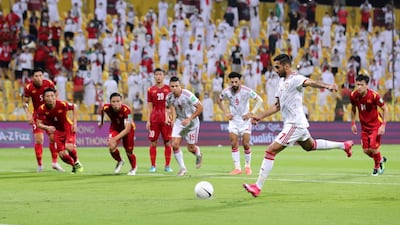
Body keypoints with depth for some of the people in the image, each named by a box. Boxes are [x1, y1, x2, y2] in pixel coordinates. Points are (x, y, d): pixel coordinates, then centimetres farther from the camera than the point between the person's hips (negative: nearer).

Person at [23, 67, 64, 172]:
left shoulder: (49, 84, -12)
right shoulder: (28, 88, -14)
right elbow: (25, 102, -3)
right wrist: (28, 114, -18)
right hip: (37, 115, -1)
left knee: (53, 138, 0)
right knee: (39, 140, -8)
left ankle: (54, 162, 15)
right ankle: (39, 165, 5)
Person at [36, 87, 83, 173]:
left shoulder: (62, 104, -25)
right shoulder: (42, 109, -20)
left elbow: (74, 107, -5)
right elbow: (39, 124, -12)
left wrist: (74, 123, -8)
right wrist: (47, 127, -34)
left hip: (68, 128, -3)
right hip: (57, 131, 3)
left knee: (69, 147, -27)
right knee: (62, 155, -6)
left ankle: (77, 162, 5)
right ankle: (74, 166, 25)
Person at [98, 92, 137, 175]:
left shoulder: (126, 110, -39)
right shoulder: (106, 108, -28)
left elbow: (127, 129, -39)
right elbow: (102, 110, 1)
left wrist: (115, 138, -45)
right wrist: (101, 121, 15)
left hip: (127, 129, -2)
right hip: (115, 128, 2)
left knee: (129, 152, 5)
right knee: (112, 147, -21)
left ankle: (133, 168, 38)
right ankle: (119, 161, 13)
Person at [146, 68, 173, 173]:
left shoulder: (168, 89, 6)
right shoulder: (151, 90, 8)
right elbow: (149, 107, 9)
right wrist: (148, 120, 1)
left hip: (166, 119, -1)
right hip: (154, 119, 1)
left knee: (167, 142, 0)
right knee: (153, 142, -1)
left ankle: (167, 166, 6)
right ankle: (153, 166, 5)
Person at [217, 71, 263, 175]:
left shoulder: (246, 91, -17)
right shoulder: (226, 92, -9)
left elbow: (259, 100, -11)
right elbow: (219, 100, 13)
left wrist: (251, 113, -19)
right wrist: (225, 112, 2)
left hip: (245, 120, -2)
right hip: (233, 120, 2)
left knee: (246, 144, -5)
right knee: (234, 144, -7)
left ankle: (247, 166, 14)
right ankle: (237, 168, -2)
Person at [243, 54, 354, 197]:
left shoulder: (295, 79, -15)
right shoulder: (282, 81, 14)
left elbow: (310, 83, -37)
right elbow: (278, 106, 22)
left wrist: (327, 86, -55)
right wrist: (260, 116, 16)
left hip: (295, 125, -11)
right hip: (297, 124, 11)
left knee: (270, 151, -14)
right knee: (310, 146, 32)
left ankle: (258, 187, -13)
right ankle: (344, 145, 44)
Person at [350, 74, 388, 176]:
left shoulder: (374, 95, -24)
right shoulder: (353, 95, -11)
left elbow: (385, 109, -13)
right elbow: (353, 109, 10)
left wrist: (383, 125, -17)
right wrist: (353, 123, 6)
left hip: (376, 124, -5)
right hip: (364, 125, 5)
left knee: (373, 148, -12)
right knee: (366, 150, 1)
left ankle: (377, 167, 17)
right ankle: (381, 159, 32)